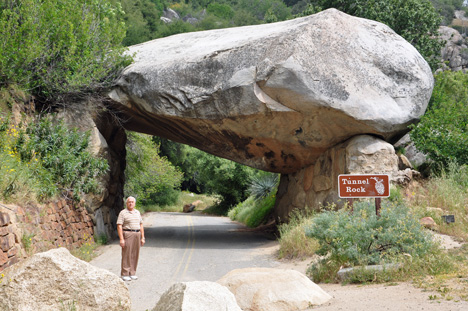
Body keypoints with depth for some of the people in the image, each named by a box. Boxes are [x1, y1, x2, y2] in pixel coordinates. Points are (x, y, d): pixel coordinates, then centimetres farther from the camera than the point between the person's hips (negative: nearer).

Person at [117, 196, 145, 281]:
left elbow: (141, 225, 16)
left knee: (135, 255, 6)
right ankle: (124, 274, -3)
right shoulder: (123, 213, -3)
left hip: (137, 234, 5)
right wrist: (121, 239, -16)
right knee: (126, 255, -6)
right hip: (127, 235, -5)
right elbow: (119, 226, -8)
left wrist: (142, 237, 9)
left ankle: (132, 273, 13)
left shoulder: (137, 212, 15)